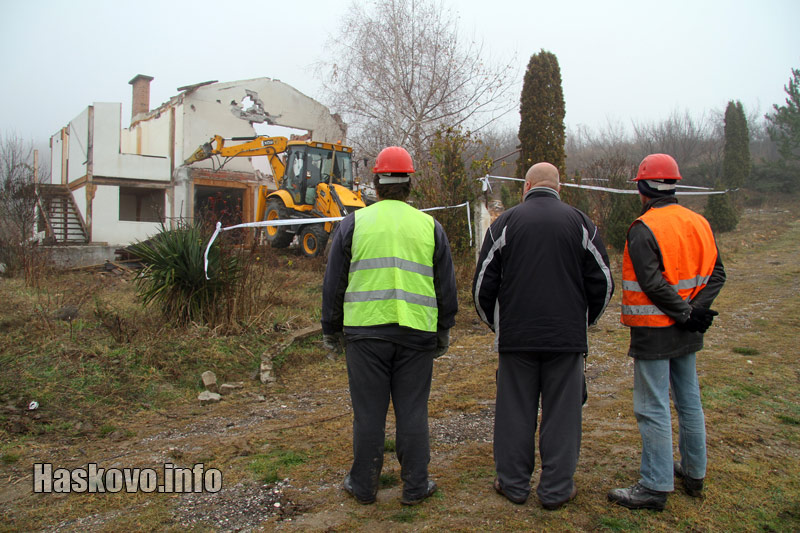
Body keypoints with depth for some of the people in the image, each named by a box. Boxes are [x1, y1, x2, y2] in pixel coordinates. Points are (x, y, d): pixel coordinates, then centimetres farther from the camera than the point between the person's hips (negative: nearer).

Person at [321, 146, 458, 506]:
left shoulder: (354, 223, 3)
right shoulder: (430, 226, 8)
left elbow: (334, 283, 6)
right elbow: (446, 286, 11)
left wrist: (331, 330, 15)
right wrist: (444, 331, 21)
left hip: (366, 330, -1)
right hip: (417, 333, 1)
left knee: (369, 412, 7)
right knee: (412, 411, 9)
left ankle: (364, 485, 19)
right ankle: (415, 486, 18)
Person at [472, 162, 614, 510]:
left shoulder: (506, 222, 1)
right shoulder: (580, 223, 4)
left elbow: (483, 285, 3)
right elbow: (603, 284, 7)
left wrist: (496, 323, 18)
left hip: (516, 337, 0)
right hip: (567, 338, 1)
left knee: (515, 412, 9)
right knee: (561, 413, 8)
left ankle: (513, 484, 19)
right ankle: (556, 489, 16)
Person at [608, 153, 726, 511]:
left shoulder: (643, 229, -16)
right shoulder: (699, 224, 7)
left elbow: (652, 283, -23)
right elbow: (716, 274, 6)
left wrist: (685, 313, -15)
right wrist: (696, 309, -5)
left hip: (654, 332, -8)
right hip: (688, 333, 8)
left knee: (653, 408, -1)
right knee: (689, 401, 19)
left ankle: (655, 487, 6)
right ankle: (694, 472, 32)